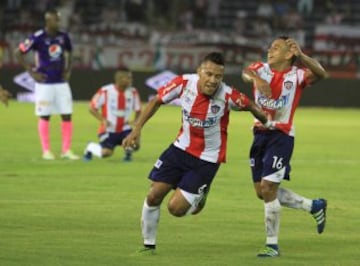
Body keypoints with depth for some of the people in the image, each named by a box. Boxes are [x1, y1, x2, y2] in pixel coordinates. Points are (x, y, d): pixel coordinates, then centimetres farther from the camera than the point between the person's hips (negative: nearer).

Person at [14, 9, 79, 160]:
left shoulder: (63, 37, 4)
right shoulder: (38, 38, -12)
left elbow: (68, 53, 24)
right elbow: (18, 53, -7)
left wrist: (68, 70, 11)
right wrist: (31, 72, -8)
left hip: (61, 82, 5)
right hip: (45, 83, -5)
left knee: (67, 116, 2)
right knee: (45, 117, 2)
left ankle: (66, 150, 8)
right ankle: (46, 151, 9)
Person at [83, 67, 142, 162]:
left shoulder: (133, 92, -3)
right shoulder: (105, 91, -14)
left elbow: (138, 110, 10)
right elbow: (92, 108, -5)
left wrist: (136, 121, -11)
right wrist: (103, 120, -19)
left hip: (125, 129, 3)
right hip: (108, 130, -3)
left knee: (135, 145, -24)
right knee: (106, 153, -23)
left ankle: (128, 152, 16)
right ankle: (90, 148, 14)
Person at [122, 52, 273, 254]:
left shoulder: (228, 95, -25)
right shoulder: (184, 83, -18)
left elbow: (251, 106, -4)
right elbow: (157, 101, -3)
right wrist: (137, 129, -6)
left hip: (207, 159, -3)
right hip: (182, 148, 3)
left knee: (176, 208, -8)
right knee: (153, 197, 0)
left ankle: (200, 196, 27)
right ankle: (149, 245, 21)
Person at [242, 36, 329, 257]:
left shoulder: (296, 75, -7)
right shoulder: (262, 69, 1)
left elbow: (320, 74, -27)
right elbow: (246, 73, -22)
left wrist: (301, 56, -41)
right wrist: (256, 78, -45)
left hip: (281, 136, -6)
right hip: (260, 133, 6)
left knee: (268, 188, -12)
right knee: (263, 192, 12)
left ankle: (272, 245, -1)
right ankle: (315, 206, 30)